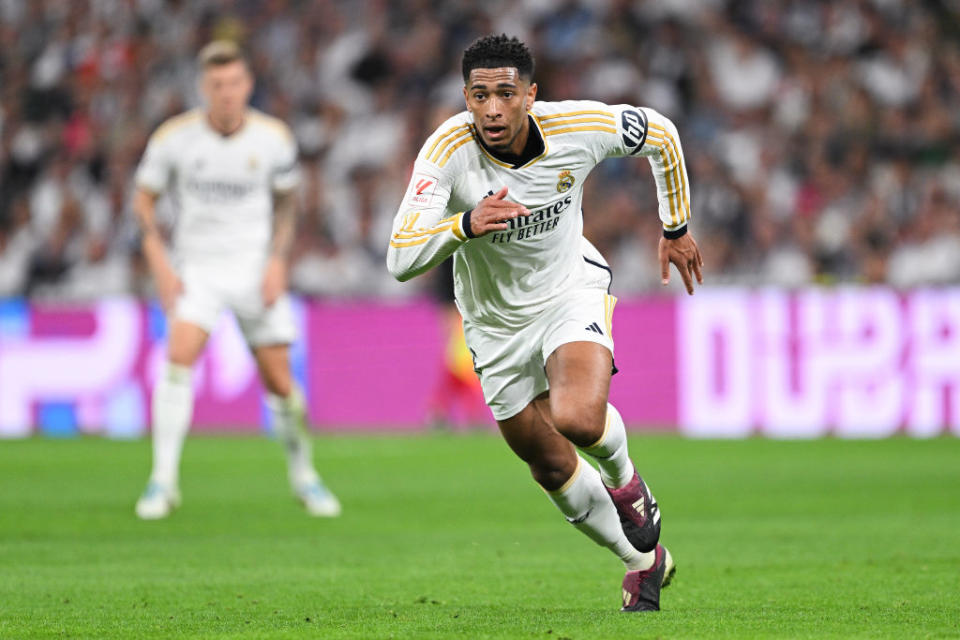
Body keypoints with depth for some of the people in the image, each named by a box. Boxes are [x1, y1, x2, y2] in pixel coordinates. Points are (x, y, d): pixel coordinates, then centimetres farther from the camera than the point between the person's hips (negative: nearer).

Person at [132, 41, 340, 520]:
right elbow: (143, 199, 3)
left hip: (256, 269, 1)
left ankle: (302, 475, 23)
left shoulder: (273, 138, -4)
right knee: (180, 354, -23)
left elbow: (286, 203, 10)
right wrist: (159, 264, -9)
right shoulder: (174, 137, -8)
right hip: (197, 267, -1)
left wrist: (277, 260, -4)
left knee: (279, 381, -1)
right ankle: (163, 480, -19)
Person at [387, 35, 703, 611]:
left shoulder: (579, 127, -23)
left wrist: (677, 228, 9)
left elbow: (660, 135, 0)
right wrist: (465, 225, -52)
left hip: (572, 288, -1)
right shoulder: (447, 150, -27)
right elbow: (401, 260, -34)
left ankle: (625, 480, 7)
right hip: (496, 320, 1)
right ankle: (645, 562, 35)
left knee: (579, 418, -29)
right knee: (552, 467, 10)